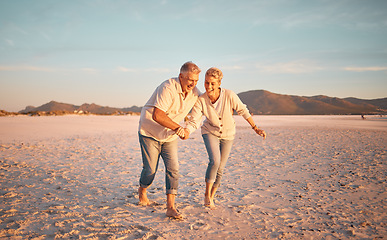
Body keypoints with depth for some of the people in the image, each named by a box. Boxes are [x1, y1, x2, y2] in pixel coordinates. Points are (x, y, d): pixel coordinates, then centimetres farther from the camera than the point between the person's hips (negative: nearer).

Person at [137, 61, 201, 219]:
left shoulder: (195, 93, -5)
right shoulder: (168, 88, -27)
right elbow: (157, 115, -34)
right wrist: (178, 128, -35)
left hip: (170, 136, 5)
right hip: (150, 132, -5)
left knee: (173, 169, -7)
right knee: (150, 169, 1)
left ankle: (171, 207, -2)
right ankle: (142, 191, 33)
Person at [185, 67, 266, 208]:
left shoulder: (229, 96, -27)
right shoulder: (201, 100, -24)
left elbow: (242, 111, -12)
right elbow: (193, 121, -25)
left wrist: (255, 128, -7)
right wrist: (185, 132, -47)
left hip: (227, 134, 1)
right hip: (210, 132, -1)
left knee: (220, 169, 6)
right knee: (215, 161, -24)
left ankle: (211, 197, 29)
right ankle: (207, 194, -2)